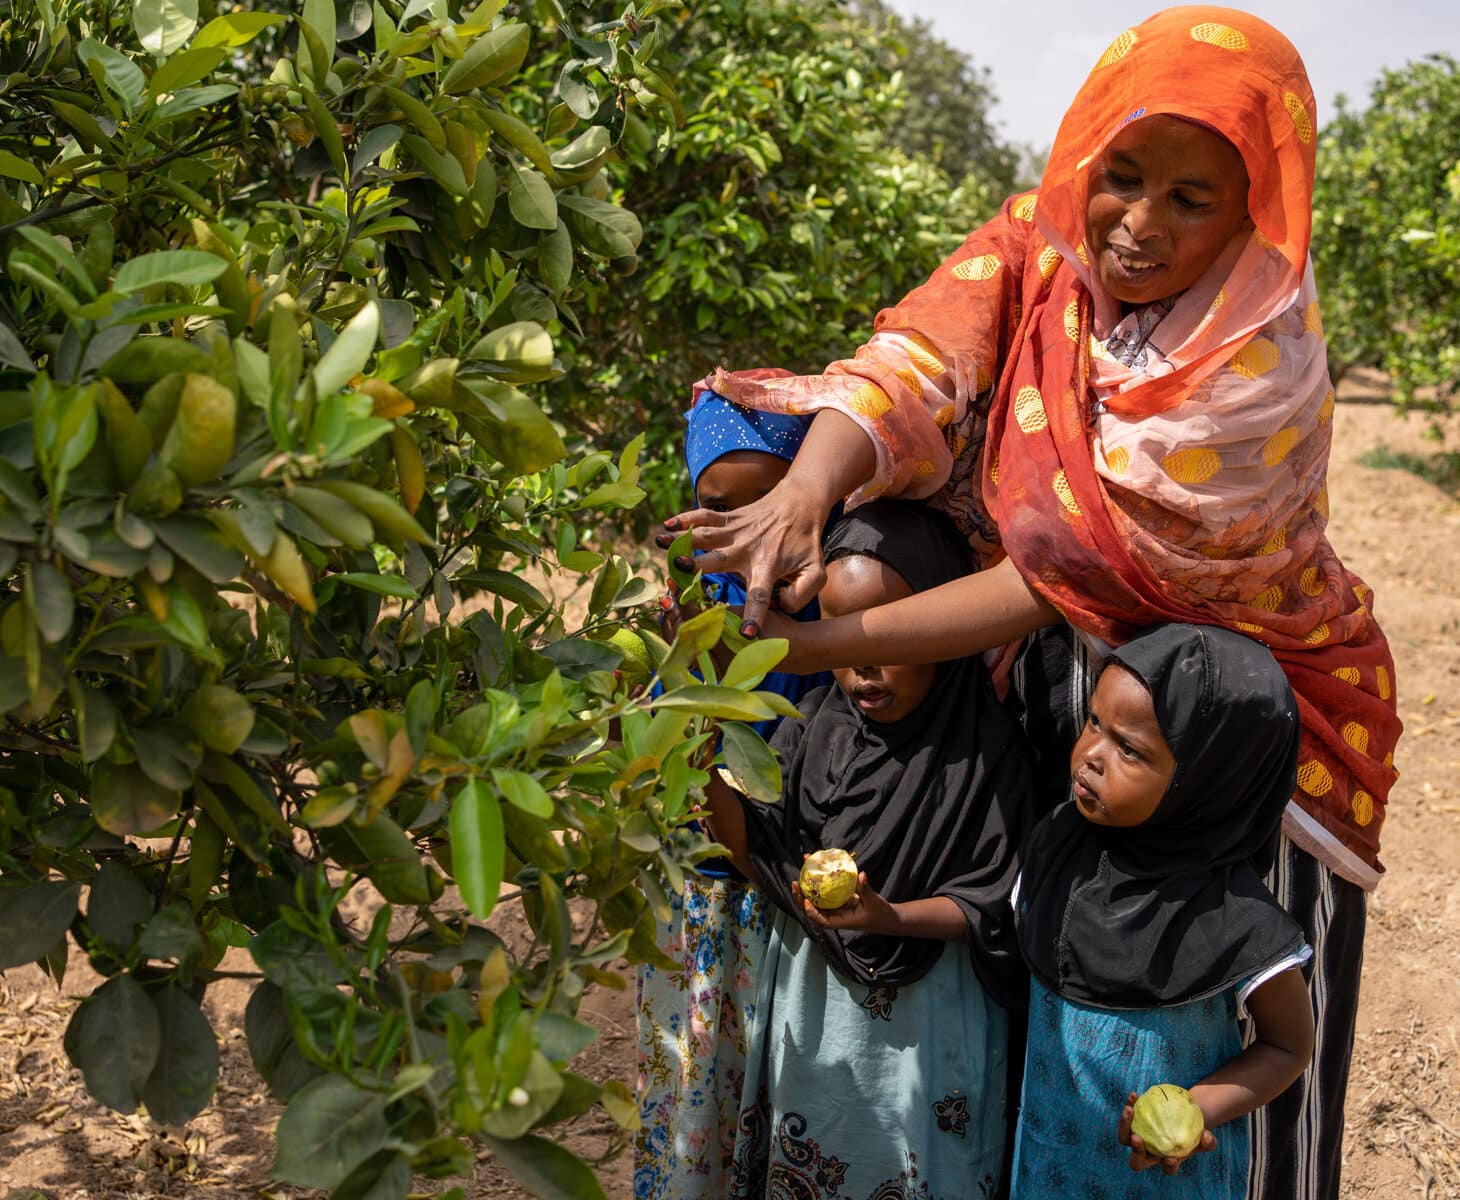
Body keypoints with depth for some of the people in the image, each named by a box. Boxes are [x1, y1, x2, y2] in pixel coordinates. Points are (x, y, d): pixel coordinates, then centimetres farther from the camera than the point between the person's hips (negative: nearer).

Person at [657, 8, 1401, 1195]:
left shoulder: (1258, 377, -26)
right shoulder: (1034, 247, -10)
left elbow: (1069, 576, -30)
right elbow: (915, 364, -24)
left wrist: (813, 641, -35)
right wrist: (803, 492, -46)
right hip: (1056, 699, 5)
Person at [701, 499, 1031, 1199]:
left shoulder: (986, 752, -17)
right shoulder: (818, 726, -6)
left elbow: (990, 908, -13)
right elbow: (767, 862, -5)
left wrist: (889, 918, -29)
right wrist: (708, 779, -19)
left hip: (923, 1023, -3)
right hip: (812, 1005, 4)